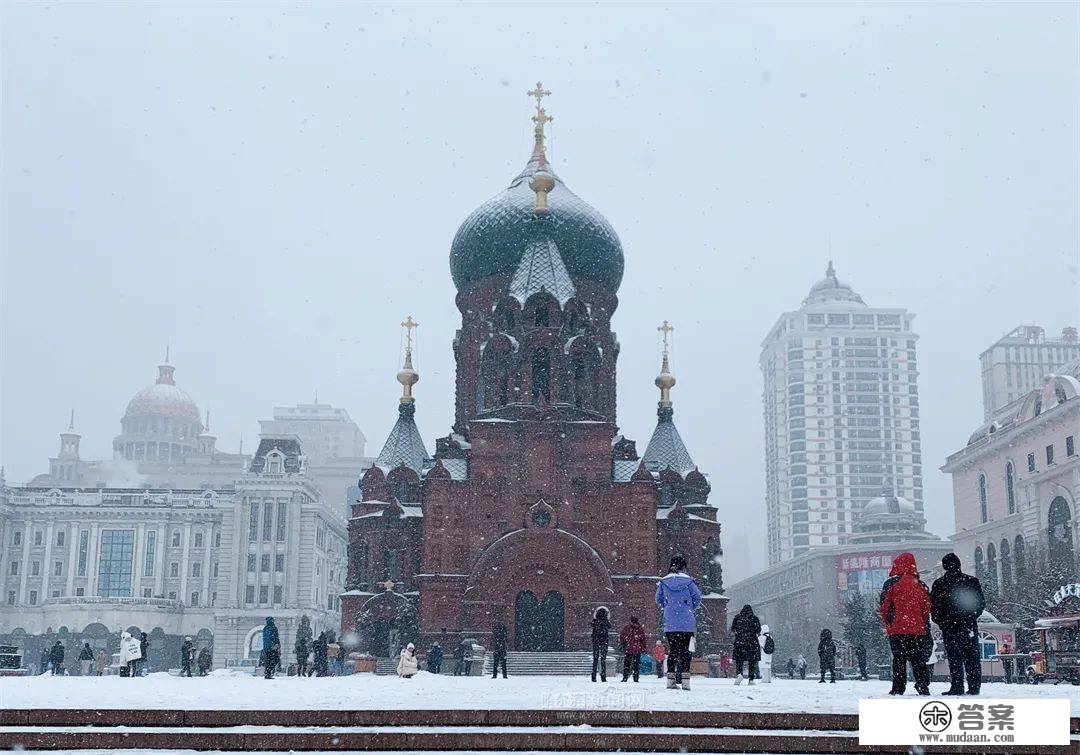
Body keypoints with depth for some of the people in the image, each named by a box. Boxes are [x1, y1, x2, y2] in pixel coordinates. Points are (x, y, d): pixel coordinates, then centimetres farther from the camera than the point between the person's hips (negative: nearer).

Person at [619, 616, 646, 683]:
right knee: (636, 664, 5)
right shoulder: (641, 628, 3)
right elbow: (643, 639, 2)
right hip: (637, 649, 0)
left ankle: (625, 678, -1)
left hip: (628, 649, 0)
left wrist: (623, 644, 12)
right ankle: (635, 678, 0)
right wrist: (643, 648, 6)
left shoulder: (627, 627, 1)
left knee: (626, 664, 5)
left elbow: (622, 637, -1)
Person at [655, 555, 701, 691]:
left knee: (672, 650, 8)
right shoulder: (688, 581, -3)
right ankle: (685, 680, -5)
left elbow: (659, 599, 11)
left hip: (670, 623, 2)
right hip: (687, 623, -2)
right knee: (685, 650, 2)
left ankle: (671, 679, 3)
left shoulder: (663, 581, 3)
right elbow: (697, 597, 1)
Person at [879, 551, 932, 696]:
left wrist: (887, 623, 11)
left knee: (899, 659, 1)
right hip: (918, 629, 3)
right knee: (918, 659, 9)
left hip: (897, 629, -3)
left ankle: (898, 688, -1)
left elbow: (884, 607, -4)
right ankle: (923, 687, 7)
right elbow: (927, 609, 9)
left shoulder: (891, 583, -6)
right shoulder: (921, 585, 6)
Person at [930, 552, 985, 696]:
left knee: (954, 658, -2)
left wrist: (941, 622, 13)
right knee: (972, 658, 8)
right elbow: (981, 603, 11)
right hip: (970, 627, 3)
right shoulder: (972, 581, 6)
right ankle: (974, 687, 7)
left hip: (950, 628, -3)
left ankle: (957, 687, -7)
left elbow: (934, 607, -1)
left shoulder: (939, 584, -3)